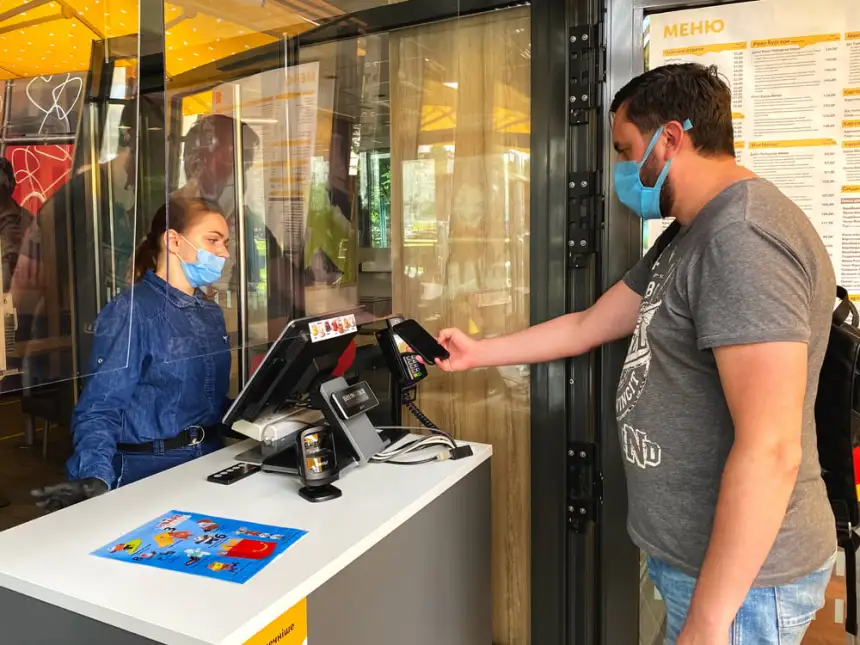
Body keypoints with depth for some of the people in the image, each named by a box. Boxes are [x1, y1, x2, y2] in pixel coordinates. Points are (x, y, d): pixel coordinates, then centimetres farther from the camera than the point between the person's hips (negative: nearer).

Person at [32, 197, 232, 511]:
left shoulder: (212, 313, 11)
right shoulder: (131, 311, -11)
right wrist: (95, 477, -30)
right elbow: (101, 407, -16)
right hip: (148, 471, -6)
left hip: (208, 463, 6)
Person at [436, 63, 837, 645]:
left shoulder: (742, 237, -24)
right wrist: (477, 353, 19)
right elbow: (588, 327, 15)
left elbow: (771, 451, -28)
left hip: (740, 576, -9)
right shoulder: (690, 238, 10)